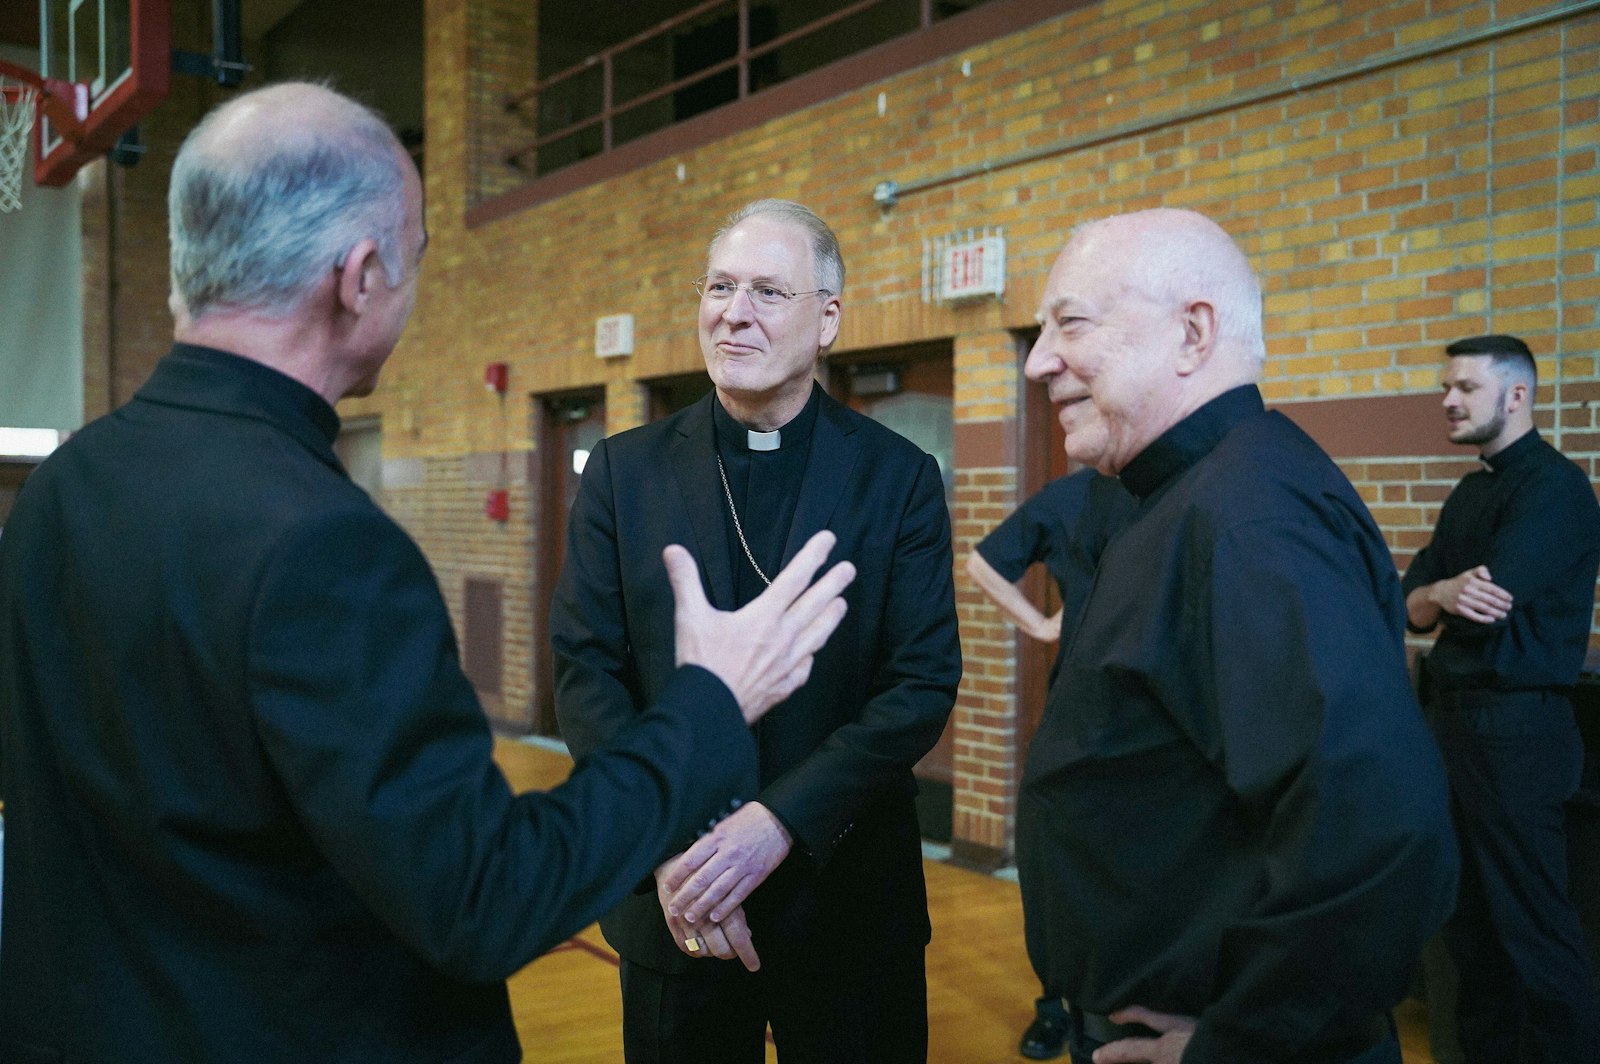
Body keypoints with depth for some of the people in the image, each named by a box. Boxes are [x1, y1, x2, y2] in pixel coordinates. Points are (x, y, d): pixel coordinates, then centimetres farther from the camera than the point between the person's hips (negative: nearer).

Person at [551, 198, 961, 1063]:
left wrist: (781, 820, -19)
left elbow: (924, 684, -8)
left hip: (847, 897, -1)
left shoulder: (898, 478, -3)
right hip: (673, 902, 1)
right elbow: (585, 671, -3)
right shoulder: (624, 471, 1)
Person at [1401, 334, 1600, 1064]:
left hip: (1517, 727, -9)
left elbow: (1489, 602, -21)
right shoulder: (1471, 492, 15)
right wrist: (1439, 596, -15)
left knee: (1531, 923, -4)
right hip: (1455, 719, 9)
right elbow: (1412, 606, 8)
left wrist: (1430, 596, 1)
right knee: (1469, 913, 14)